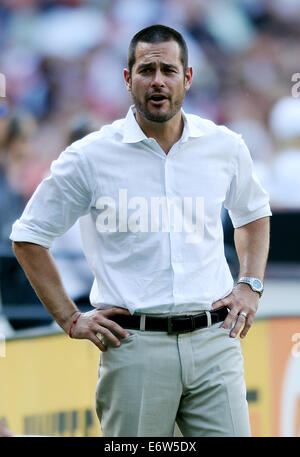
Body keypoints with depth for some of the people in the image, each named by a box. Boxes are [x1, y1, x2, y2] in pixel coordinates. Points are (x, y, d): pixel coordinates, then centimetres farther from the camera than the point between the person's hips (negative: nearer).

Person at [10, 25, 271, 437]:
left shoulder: (225, 147, 7)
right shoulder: (89, 157, -1)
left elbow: (254, 214, 27)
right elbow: (29, 236, 8)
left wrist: (250, 286, 13)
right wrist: (70, 319, 3)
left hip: (213, 342, 2)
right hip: (134, 345, -2)